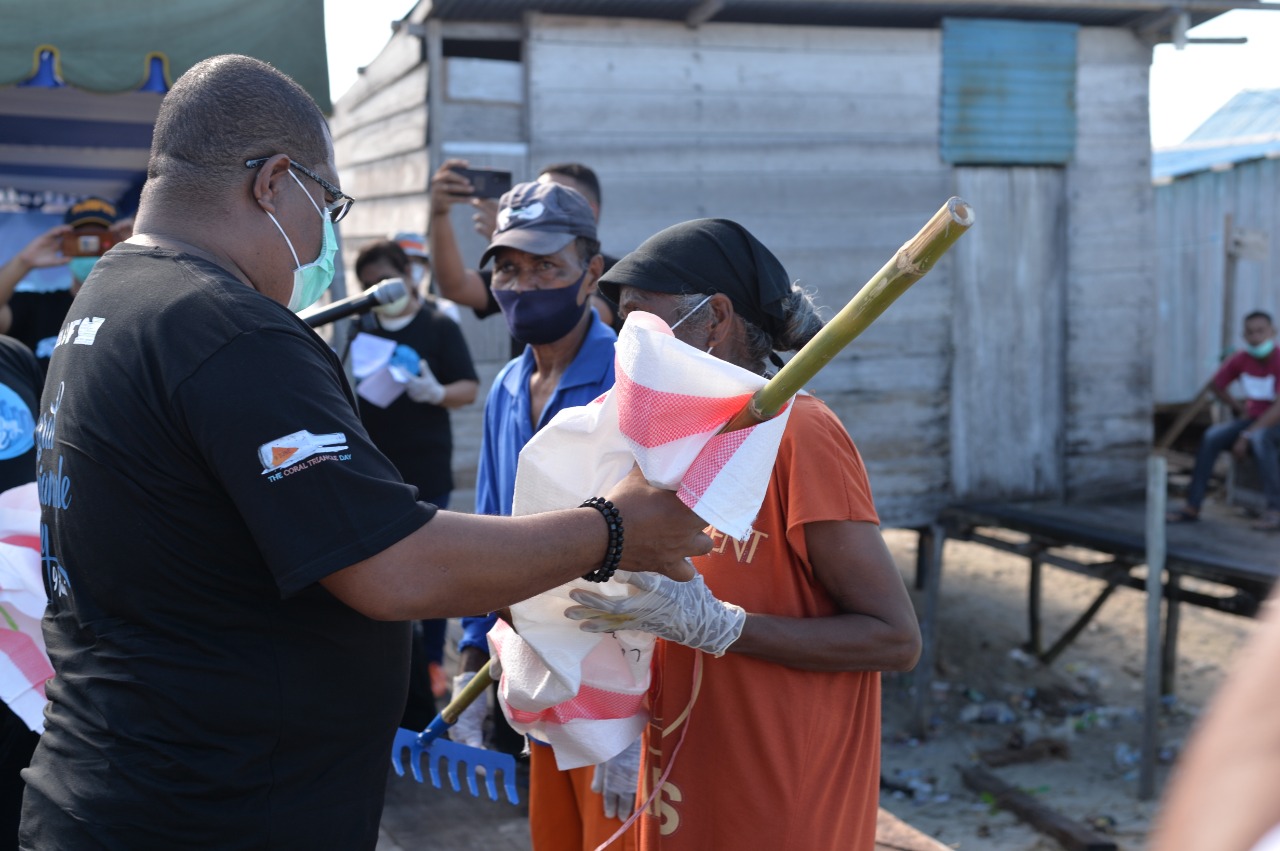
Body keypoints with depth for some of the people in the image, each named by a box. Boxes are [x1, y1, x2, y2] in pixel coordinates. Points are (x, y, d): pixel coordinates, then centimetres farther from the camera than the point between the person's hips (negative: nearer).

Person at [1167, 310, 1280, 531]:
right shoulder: (1239, 361, -5)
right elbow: (1216, 385, 14)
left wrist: (1246, 435, -28)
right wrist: (1239, 407, 4)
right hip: (1253, 419, 6)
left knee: (1259, 437, -37)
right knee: (1212, 437, -18)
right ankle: (1192, 506, -17)